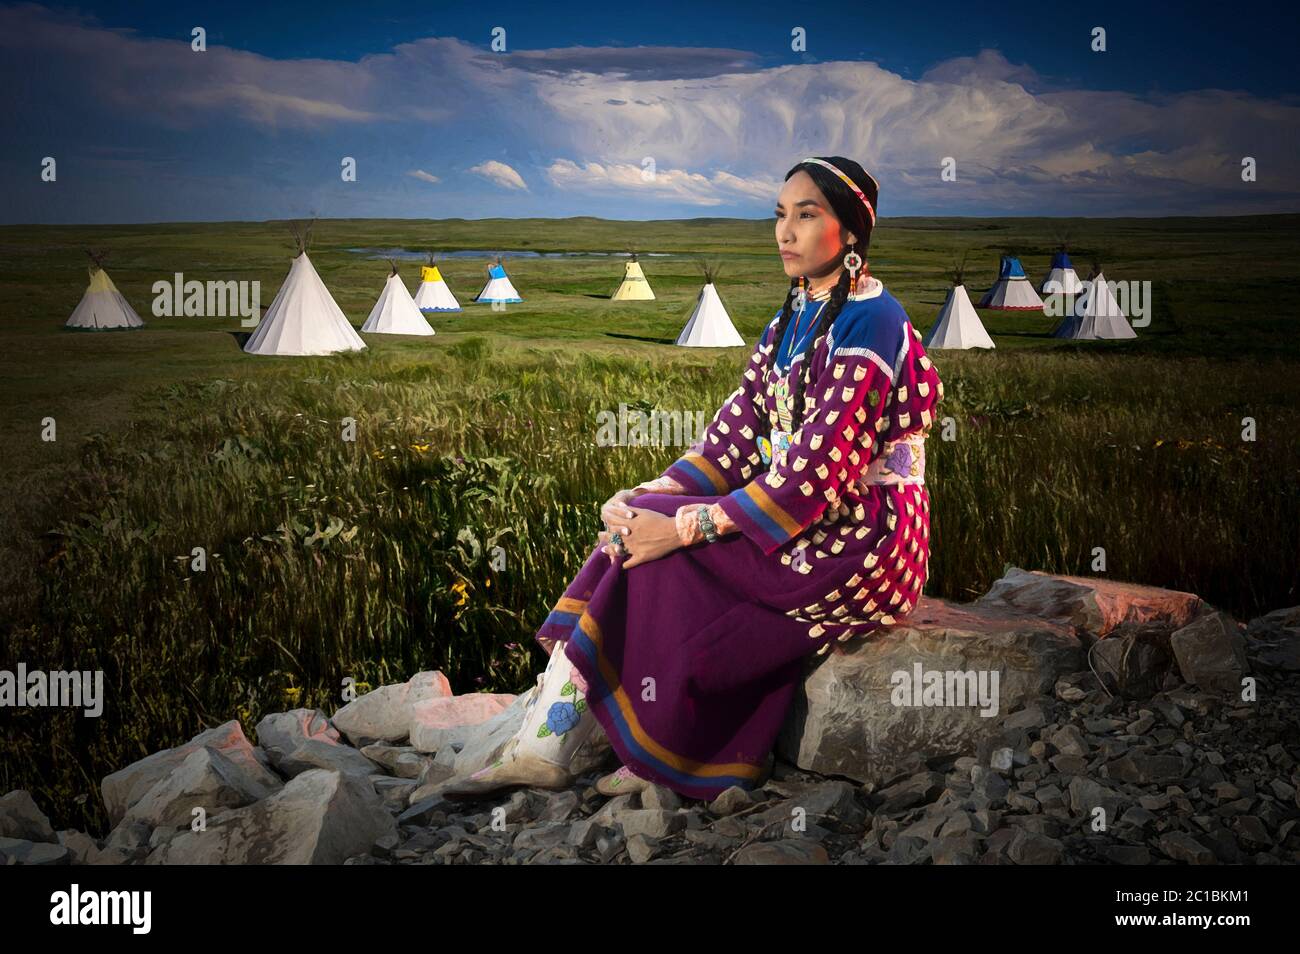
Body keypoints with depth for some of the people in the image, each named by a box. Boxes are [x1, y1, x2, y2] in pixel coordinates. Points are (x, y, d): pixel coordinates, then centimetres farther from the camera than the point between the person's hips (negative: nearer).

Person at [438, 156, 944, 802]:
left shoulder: (868, 326, -17)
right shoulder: (798, 316, 12)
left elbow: (816, 470, -24)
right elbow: (742, 426, 7)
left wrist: (685, 526, -24)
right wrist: (656, 494, -8)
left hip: (859, 537, -8)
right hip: (803, 509, 8)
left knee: (666, 553, -18)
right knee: (642, 526, -10)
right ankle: (542, 748, -13)